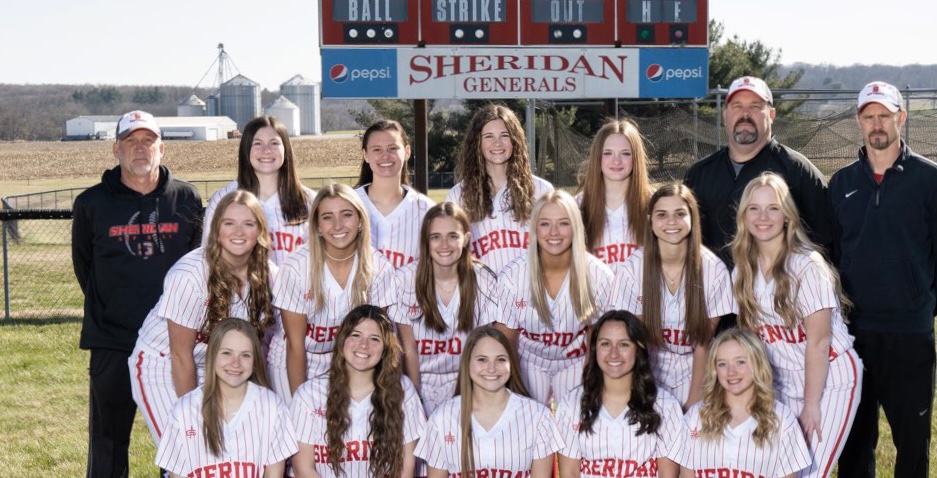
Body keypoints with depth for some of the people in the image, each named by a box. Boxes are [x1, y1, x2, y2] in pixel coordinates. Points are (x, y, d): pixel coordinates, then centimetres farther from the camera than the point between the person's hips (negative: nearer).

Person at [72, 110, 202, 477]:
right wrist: (109, 307, 11)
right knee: (108, 440, 8)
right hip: (112, 342, 0)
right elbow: (83, 264, 12)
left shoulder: (187, 199, 2)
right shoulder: (92, 203, 0)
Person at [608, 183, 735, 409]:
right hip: (649, 371, 0)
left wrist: (694, 401, -9)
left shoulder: (714, 269, -11)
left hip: (694, 373, 0)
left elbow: (704, 343, -6)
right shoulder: (631, 268, -12)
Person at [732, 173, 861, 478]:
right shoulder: (744, 268, -2)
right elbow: (749, 332, 4)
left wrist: (811, 404, -16)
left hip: (829, 380, -5)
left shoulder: (807, 266, -20)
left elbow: (818, 342, -18)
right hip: (782, 382, 5)